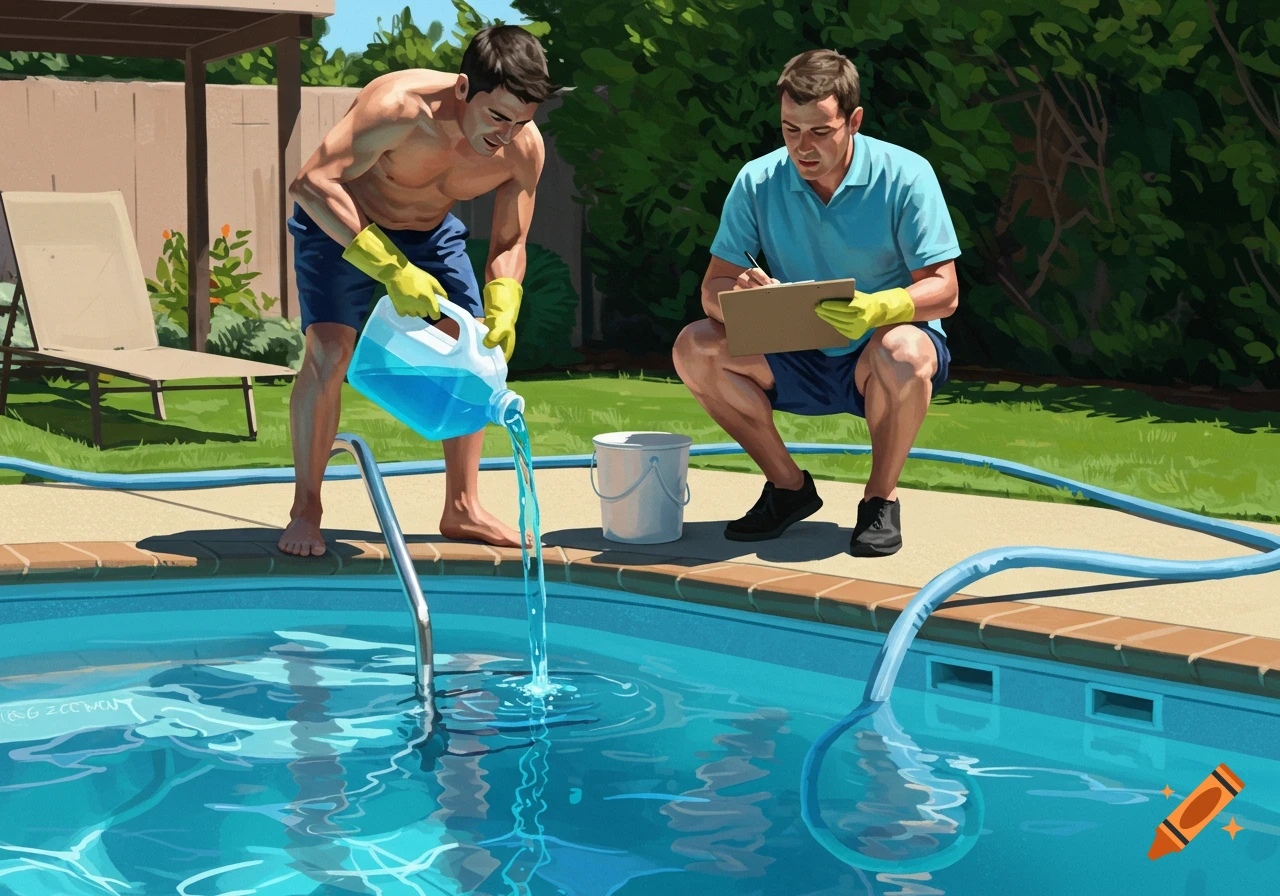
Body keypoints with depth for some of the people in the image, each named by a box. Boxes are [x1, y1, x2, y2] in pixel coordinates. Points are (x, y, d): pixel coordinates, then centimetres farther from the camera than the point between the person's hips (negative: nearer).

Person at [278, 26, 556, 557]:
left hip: (432, 233, 5)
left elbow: (509, 244, -9)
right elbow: (311, 184, -43)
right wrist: (390, 270, -48)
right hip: (342, 224, -5)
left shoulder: (525, 149, -21)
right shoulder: (400, 107, -38)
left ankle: (462, 509, 10)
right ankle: (305, 509, -7)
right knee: (328, 350, -20)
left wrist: (501, 311, -29)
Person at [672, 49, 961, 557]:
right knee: (694, 347, -19)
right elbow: (713, 289, -6)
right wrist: (741, 293, -32)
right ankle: (788, 486, -2)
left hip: (872, 359, -3)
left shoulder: (904, 176, -13)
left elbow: (944, 290, -17)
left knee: (903, 351, -38)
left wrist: (878, 307, -38)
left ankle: (881, 499, -12)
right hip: (797, 363, 4)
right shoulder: (758, 182, -5)